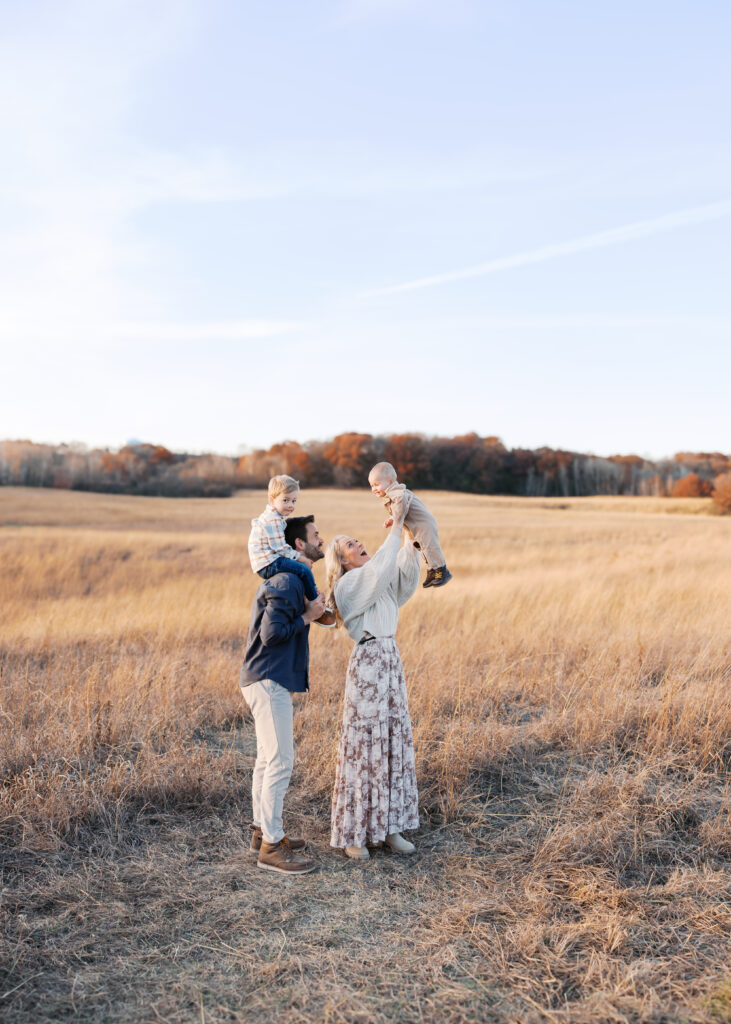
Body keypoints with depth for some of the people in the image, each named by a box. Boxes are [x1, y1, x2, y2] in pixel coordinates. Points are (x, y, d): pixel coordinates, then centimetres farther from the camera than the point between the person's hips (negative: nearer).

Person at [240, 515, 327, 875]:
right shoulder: (287, 582, -17)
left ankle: (262, 831, 28)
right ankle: (271, 848, 1)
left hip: (267, 680, 11)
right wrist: (307, 617, -13)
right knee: (280, 762, -7)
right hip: (269, 681, -11)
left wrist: (312, 612, 9)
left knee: (268, 759, 17)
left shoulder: (292, 580, 16)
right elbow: (271, 633, -22)